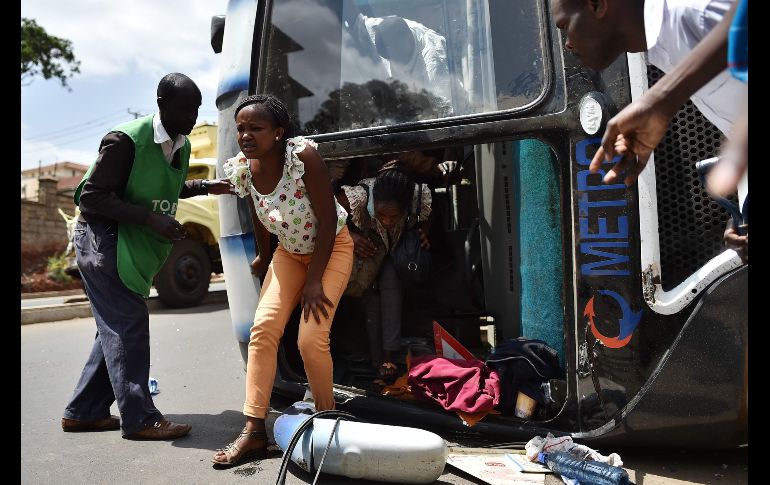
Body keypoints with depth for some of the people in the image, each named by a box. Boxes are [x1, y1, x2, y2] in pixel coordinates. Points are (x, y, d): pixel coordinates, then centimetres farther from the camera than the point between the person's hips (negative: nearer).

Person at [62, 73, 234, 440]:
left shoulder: (180, 146, 6)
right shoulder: (126, 141, -21)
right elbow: (92, 198, -21)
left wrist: (205, 187, 7)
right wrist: (149, 218, -28)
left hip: (135, 245, 9)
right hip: (103, 239, -9)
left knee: (116, 327, 12)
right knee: (129, 324, -8)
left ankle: (84, 412, 24)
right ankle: (139, 419, 1)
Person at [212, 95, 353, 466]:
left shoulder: (303, 155, -28)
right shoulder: (241, 169, -13)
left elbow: (327, 220, -24)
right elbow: (260, 223, 4)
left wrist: (314, 281, -22)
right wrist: (264, 260, 16)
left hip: (332, 247, -5)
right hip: (289, 251, 5)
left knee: (311, 339, -15)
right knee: (263, 328, -8)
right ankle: (254, 431, 0)